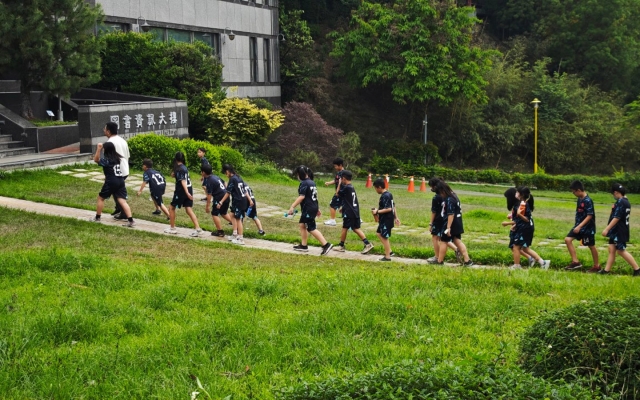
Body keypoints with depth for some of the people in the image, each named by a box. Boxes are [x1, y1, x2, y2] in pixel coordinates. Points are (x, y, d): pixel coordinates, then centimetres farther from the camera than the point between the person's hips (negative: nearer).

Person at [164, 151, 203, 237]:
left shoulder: (179, 168, -13)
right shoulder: (184, 167, 13)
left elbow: (183, 181, -24)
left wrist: (187, 192, -32)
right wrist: (174, 174, 6)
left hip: (181, 191, -8)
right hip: (189, 189, 8)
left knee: (172, 208, 10)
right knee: (189, 210, 3)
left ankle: (172, 228, 16)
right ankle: (197, 229, -9)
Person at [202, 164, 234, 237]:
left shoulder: (209, 181, -15)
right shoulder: (215, 176, 10)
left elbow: (209, 195, -17)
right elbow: (223, 183, 23)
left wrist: (208, 206, -13)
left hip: (219, 198, -9)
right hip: (226, 196, 9)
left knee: (214, 214, 1)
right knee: (223, 213, 25)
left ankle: (220, 231, 2)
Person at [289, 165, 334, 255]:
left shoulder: (304, 183, -14)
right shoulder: (312, 182, 14)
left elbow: (301, 197, -23)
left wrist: (292, 206, -24)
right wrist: (317, 209, 26)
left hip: (308, 209, -10)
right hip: (314, 207, 10)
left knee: (311, 229, -8)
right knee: (302, 224, 18)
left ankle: (326, 244, -15)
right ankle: (303, 245, 23)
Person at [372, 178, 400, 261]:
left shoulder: (385, 196, -21)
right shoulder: (389, 194, 10)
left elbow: (388, 209, -28)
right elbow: (393, 206, 16)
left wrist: (377, 212, -22)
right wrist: (396, 217, 21)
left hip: (386, 220, -10)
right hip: (385, 219, 10)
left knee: (385, 237, -1)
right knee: (379, 233, 20)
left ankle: (387, 256, 7)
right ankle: (389, 251, 21)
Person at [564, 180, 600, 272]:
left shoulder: (588, 201, -21)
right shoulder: (579, 199, 5)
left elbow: (589, 216, -23)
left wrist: (579, 226, -28)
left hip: (587, 228, -9)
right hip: (578, 226, 9)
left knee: (591, 246, 4)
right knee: (568, 239, -3)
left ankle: (597, 266, 20)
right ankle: (575, 262, 0)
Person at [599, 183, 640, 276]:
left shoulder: (620, 202, -19)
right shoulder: (626, 201, 12)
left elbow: (616, 218, -23)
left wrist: (607, 229, -23)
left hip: (619, 231, -10)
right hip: (616, 231, 10)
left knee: (621, 251, -5)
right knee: (612, 249, 8)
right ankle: (607, 270, 9)